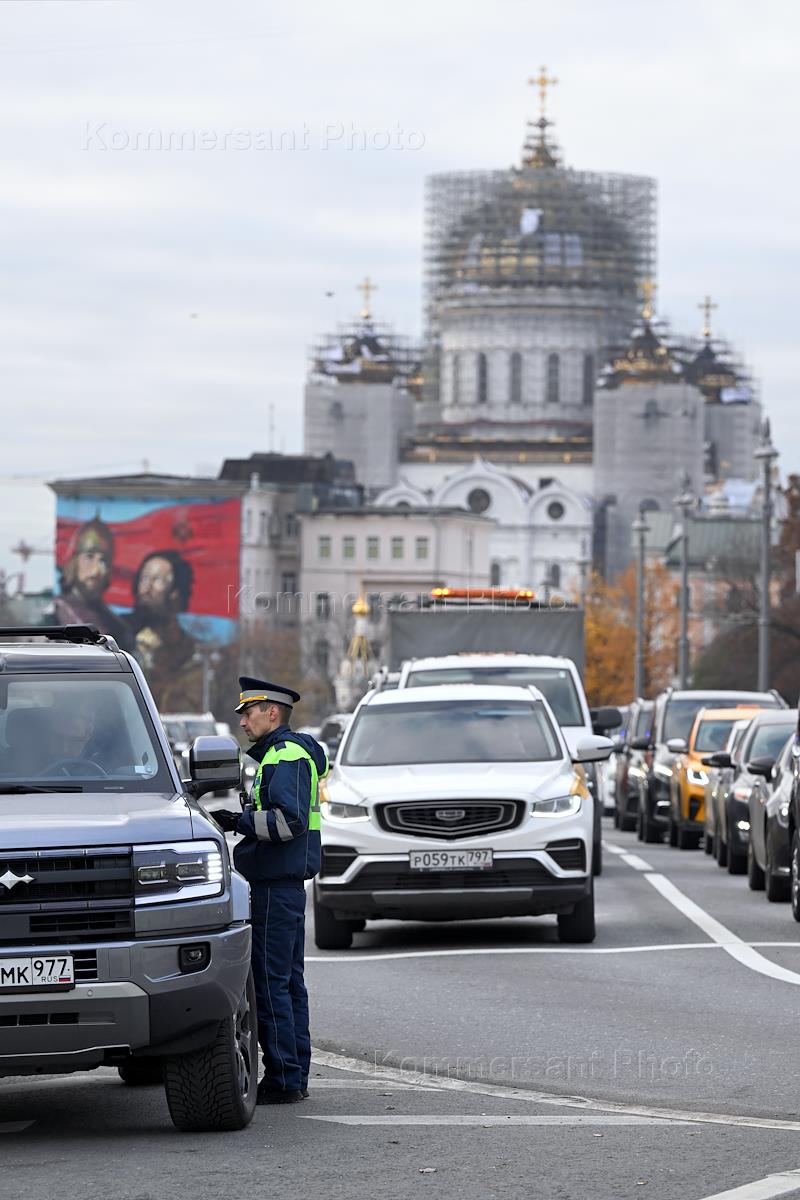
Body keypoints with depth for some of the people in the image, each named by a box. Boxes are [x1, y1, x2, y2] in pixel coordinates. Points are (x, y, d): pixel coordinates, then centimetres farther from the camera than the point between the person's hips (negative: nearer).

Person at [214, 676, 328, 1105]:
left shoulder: (286, 755, -13)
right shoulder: (281, 754, 20)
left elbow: (290, 819, -24)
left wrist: (241, 822, -18)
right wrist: (242, 820, 15)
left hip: (277, 887, -11)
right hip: (284, 882, 11)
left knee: (270, 982, -10)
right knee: (288, 982, 12)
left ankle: (282, 1078, -10)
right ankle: (295, 1077, 16)